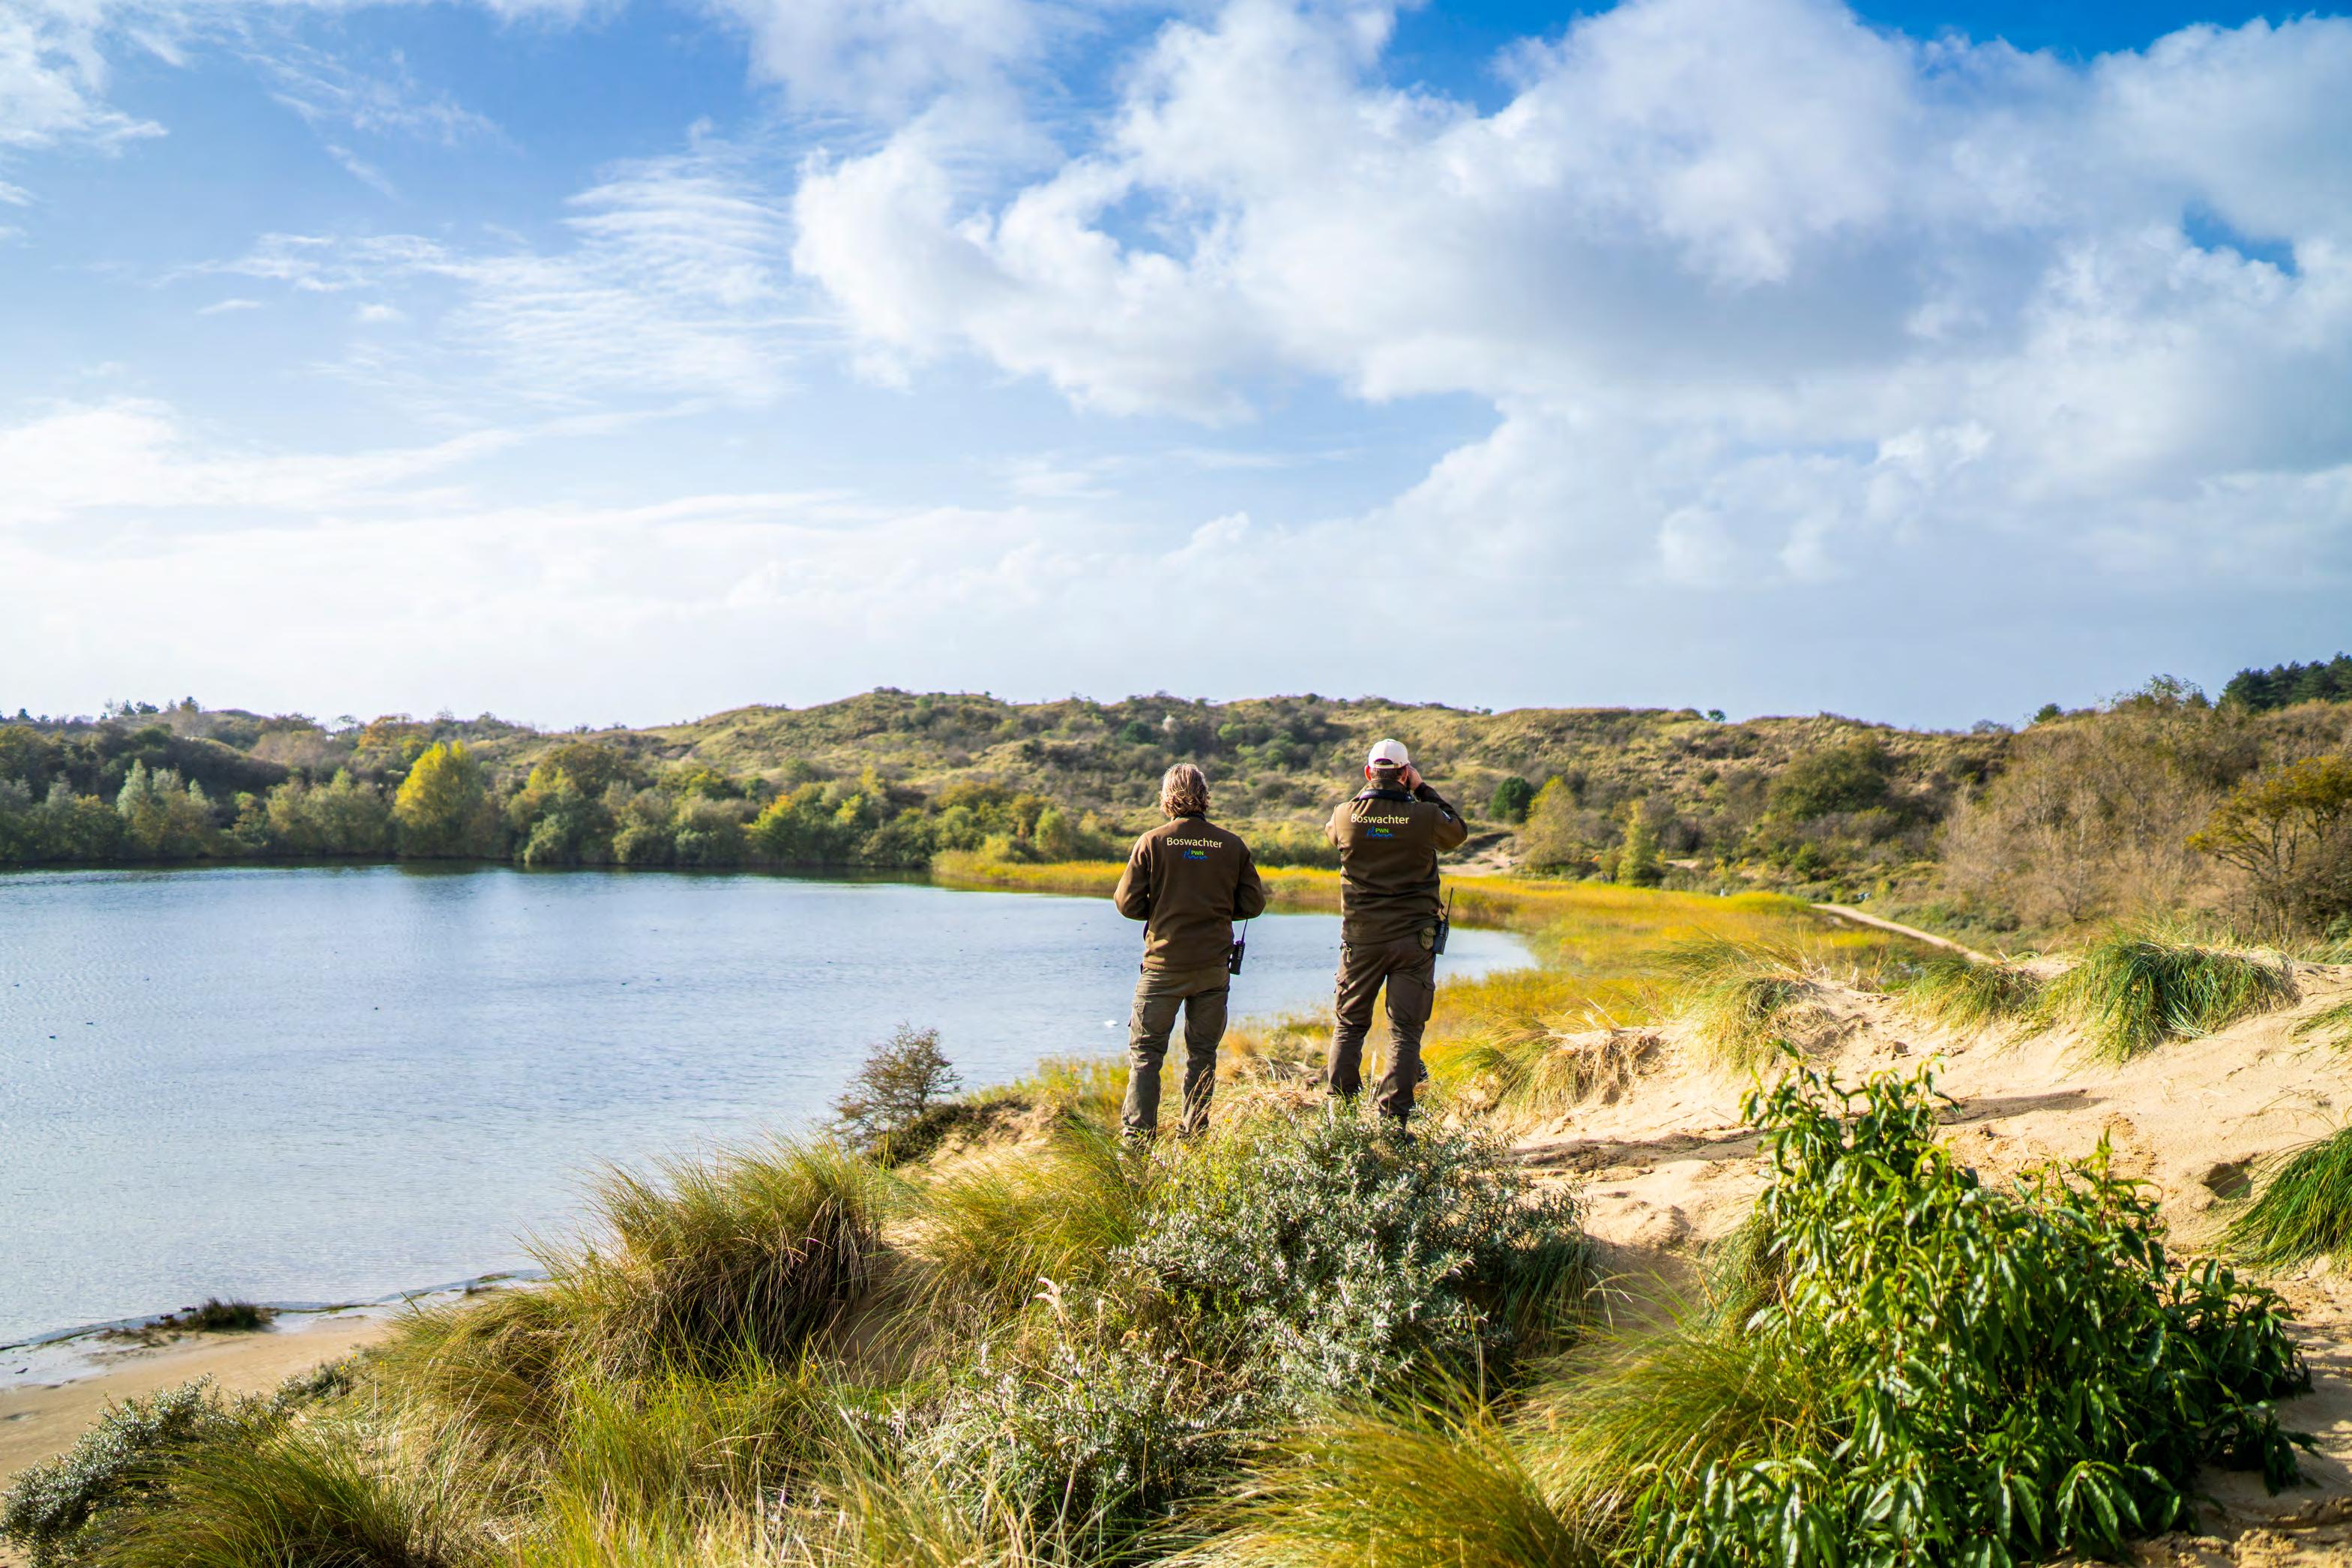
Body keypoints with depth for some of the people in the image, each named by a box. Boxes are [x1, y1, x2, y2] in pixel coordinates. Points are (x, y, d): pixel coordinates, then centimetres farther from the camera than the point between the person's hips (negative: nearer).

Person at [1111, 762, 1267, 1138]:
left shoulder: (1152, 842, -6)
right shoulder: (1232, 845, 0)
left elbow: (1128, 904, -5)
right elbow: (1253, 904, 4)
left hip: (1164, 965, -2)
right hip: (1214, 966, 2)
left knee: (1145, 1051, 5)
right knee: (1202, 1054, 11)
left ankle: (1137, 1136, -1)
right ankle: (1194, 1135, 12)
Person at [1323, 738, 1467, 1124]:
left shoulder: (1346, 815, -4)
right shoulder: (1425, 816, -10)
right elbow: (1458, 831, 12)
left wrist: (1370, 792, 20)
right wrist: (1423, 789, 12)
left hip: (1361, 937, 2)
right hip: (1414, 939, -2)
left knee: (1349, 1024, 13)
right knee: (1405, 1031, 3)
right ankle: (1393, 1119, -1)